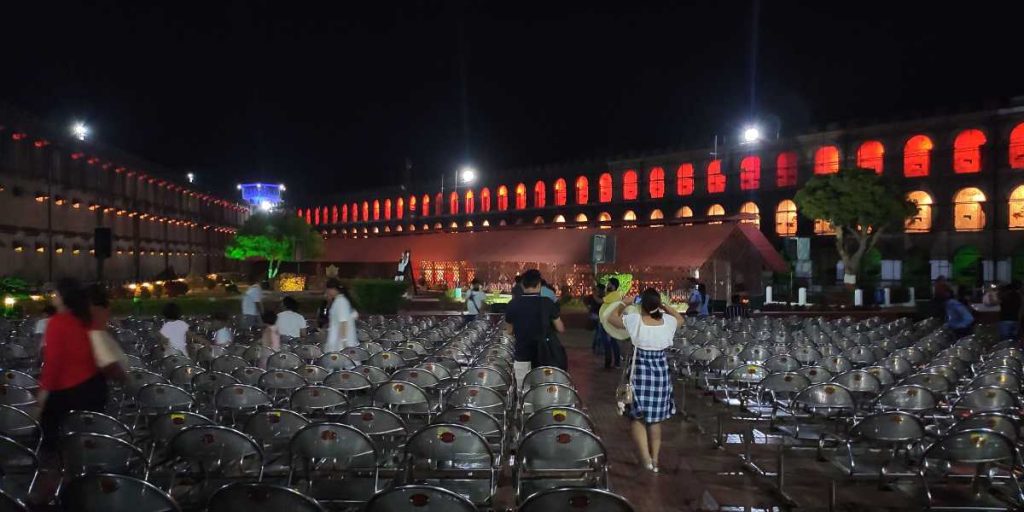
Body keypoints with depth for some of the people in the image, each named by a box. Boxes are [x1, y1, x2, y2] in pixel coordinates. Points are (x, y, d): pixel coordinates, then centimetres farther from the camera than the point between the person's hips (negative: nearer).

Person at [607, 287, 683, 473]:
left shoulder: (634, 320, -13)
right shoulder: (667, 322, -5)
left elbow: (613, 318, 6)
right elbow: (680, 318, 20)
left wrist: (623, 304, 20)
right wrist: (664, 306, 19)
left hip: (640, 372, -3)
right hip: (661, 372, 3)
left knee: (638, 417, 9)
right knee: (656, 418, 16)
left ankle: (646, 458, -1)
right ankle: (655, 460, 23)